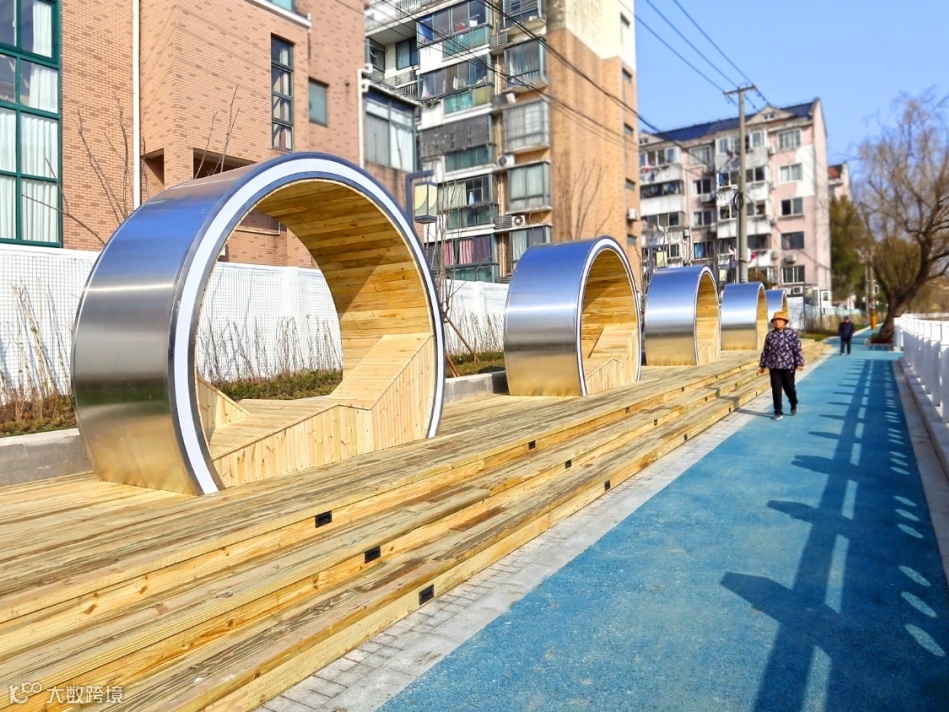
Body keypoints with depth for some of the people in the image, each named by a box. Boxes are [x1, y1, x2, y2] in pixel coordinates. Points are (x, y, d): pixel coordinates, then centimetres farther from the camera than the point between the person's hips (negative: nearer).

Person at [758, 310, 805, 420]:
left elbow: (797, 349, -7)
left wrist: (799, 363, -14)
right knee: (776, 390, 2)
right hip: (774, 367, 3)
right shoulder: (770, 335, 6)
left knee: (789, 388, 9)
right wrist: (762, 365, 11)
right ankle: (778, 412, 10)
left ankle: (794, 405, 38)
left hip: (788, 366, -3)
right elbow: (765, 351, 11)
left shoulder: (792, 333, -4)